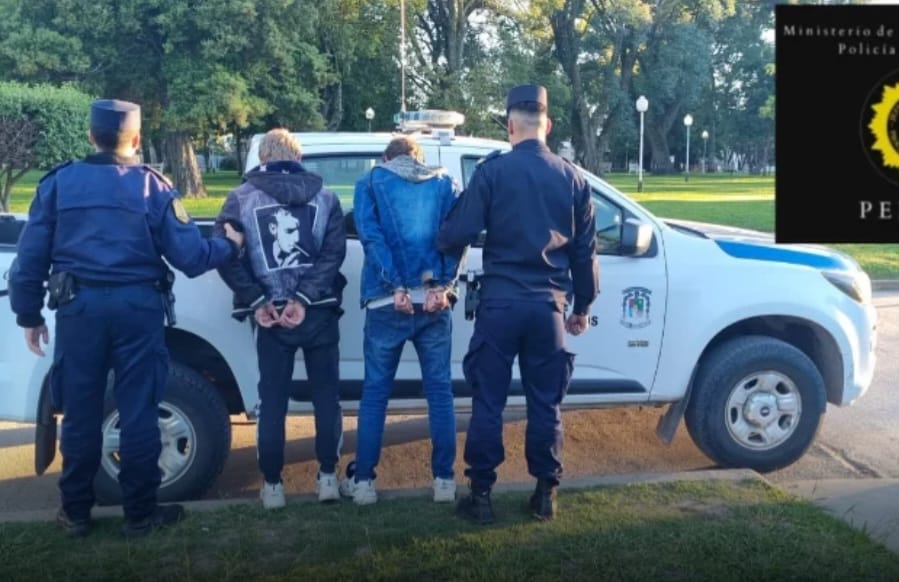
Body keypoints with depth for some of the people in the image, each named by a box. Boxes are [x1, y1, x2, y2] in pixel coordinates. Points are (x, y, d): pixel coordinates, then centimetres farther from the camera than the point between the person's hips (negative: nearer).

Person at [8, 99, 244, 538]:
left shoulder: (58, 182, 5)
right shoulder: (152, 185, 0)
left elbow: (31, 256, 4)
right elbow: (190, 255, -3)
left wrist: (29, 315, 13)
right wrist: (230, 245, 15)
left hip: (79, 306, 2)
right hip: (137, 307, -1)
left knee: (80, 413, 10)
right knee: (139, 413, 6)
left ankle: (76, 512, 21)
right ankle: (140, 513, 15)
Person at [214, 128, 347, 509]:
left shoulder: (241, 199, 2)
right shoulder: (324, 197, 5)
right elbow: (334, 253, -7)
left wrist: (257, 301, -7)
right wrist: (303, 299, -11)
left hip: (269, 313, -1)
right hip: (319, 311, 1)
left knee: (272, 401, 8)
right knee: (326, 396, 12)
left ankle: (272, 485, 15)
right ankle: (328, 477, 17)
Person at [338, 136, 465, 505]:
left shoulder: (370, 181, 10)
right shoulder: (444, 183, 15)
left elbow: (370, 234, -7)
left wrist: (396, 286, -12)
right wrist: (441, 285, -8)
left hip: (387, 302, -1)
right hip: (434, 302, 2)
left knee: (375, 392, 9)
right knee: (440, 390, 9)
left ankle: (363, 481, 14)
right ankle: (444, 479, 13)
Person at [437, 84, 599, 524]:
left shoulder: (493, 170, -5)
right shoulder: (572, 178, 6)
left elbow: (460, 232, -9)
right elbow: (585, 250, 10)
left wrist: (438, 240, 14)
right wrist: (582, 306, 20)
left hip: (501, 302, -3)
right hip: (549, 305, 3)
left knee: (488, 402, 6)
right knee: (545, 403, 12)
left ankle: (481, 495, 12)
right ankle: (545, 493, 20)